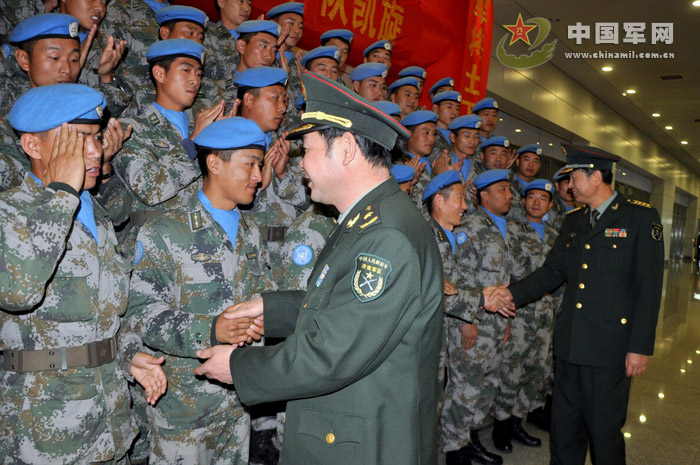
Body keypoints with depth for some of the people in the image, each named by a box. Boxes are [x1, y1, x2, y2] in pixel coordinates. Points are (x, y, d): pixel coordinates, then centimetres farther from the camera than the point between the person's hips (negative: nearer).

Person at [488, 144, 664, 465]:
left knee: (604, 430, 7)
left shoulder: (641, 217, -5)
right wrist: (514, 293, -3)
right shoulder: (573, 221, 12)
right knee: (564, 426, 15)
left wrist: (640, 346, -11)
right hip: (569, 343, 6)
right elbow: (551, 272, 12)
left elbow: (649, 287, -8)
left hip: (609, 346, -5)